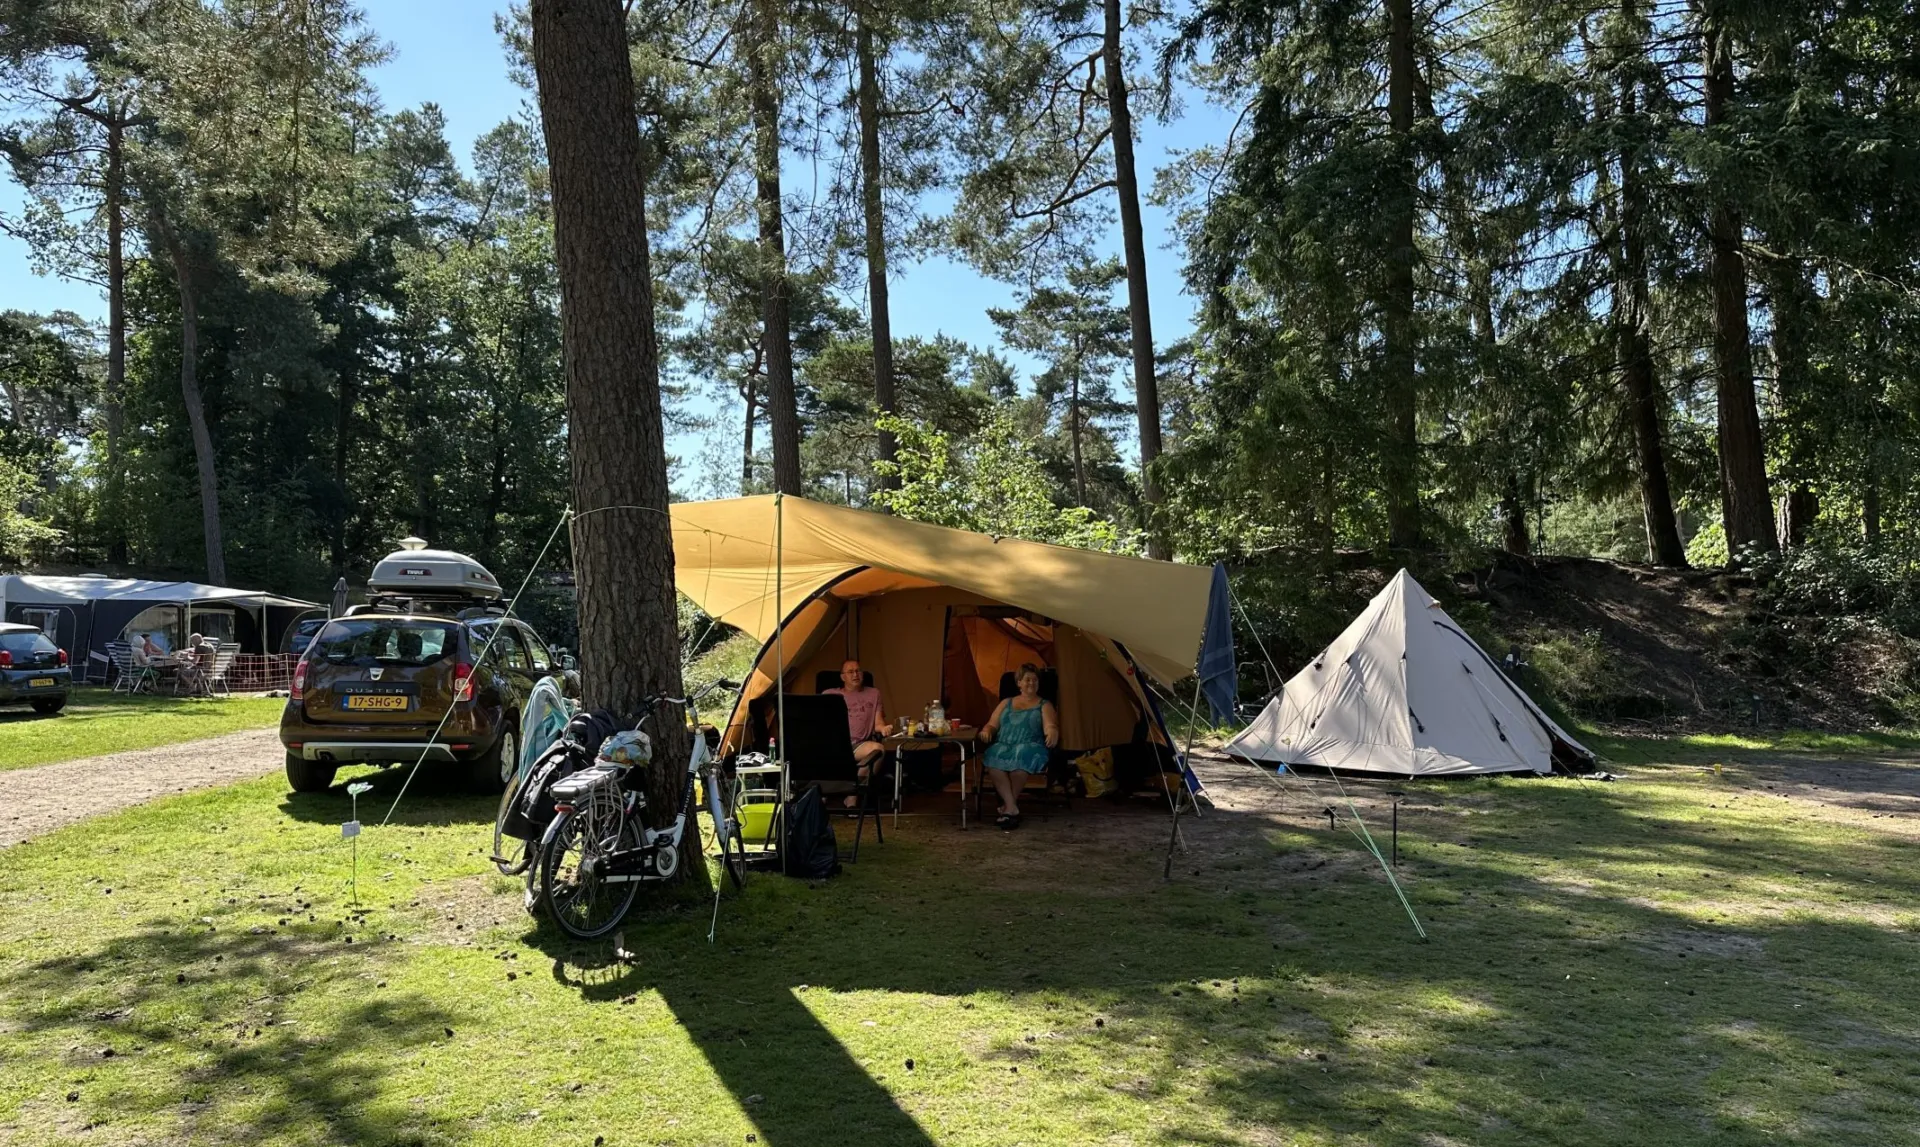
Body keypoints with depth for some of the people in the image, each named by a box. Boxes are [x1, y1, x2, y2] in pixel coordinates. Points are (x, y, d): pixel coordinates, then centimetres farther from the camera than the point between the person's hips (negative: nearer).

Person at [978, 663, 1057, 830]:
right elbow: (992, 725, 22)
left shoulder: (1044, 705, 16)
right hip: (1004, 745, 2)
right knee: (994, 758, -35)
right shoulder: (1006, 703, 25)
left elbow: (1050, 726, -2)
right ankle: (1012, 807, -36)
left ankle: (1007, 805, -24)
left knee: (1021, 756, -39)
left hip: (1029, 747, -2)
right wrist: (986, 731, -3)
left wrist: (1052, 732, -27)